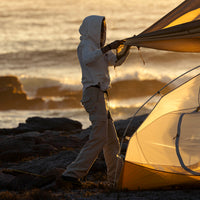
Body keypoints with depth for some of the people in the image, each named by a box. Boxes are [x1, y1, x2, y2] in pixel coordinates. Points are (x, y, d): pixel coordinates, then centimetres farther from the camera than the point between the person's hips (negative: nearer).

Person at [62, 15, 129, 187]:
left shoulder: (98, 47, 22)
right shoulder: (86, 45, -7)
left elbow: (117, 61, 23)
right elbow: (87, 59, -30)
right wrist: (108, 48, -32)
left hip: (99, 95, 10)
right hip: (94, 93, -10)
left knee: (111, 140, 13)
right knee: (99, 137, -16)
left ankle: (116, 177, 19)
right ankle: (73, 173, -19)